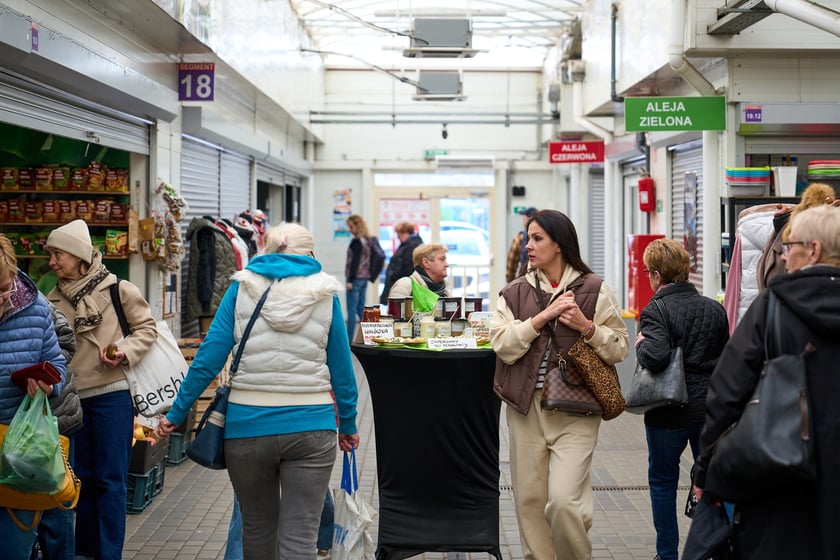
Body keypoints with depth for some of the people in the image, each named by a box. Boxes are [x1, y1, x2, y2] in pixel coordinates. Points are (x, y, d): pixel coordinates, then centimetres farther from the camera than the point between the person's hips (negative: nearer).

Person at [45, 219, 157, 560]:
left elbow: (147, 327, 1)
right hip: (72, 396, 5)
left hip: (111, 394, -5)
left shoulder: (117, 289, -5)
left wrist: (125, 352, -15)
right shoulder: (53, 299, 7)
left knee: (110, 478, 0)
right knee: (82, 476, 14)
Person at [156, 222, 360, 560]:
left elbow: (209, 357, -2)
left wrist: (177, 413, 5)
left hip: (248, 426, 1)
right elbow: (341, 368, 6)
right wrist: (348, 424, 17)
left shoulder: (243, 288, 3)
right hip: (310, 428, -1)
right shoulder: (325, 294, 4)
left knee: (257, 526, 20)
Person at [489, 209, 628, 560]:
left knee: (563, 501, -12)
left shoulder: (593, 289, 0)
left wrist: (586, 327, -14)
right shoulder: (515, 292, 7)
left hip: (574, 411, -3)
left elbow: (619, 349, 2)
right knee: (529, 500, 8)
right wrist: (543, 317, -14)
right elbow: (502, 345, -6)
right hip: (525, 407, 3)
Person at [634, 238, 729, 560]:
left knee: (662, 481, 12)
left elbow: (656, 356, -29)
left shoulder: (655, 311, -14)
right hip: (710, 409, 4)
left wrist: (641, 344, -9)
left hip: (668, 413, -4)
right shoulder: (715, 309, 3)